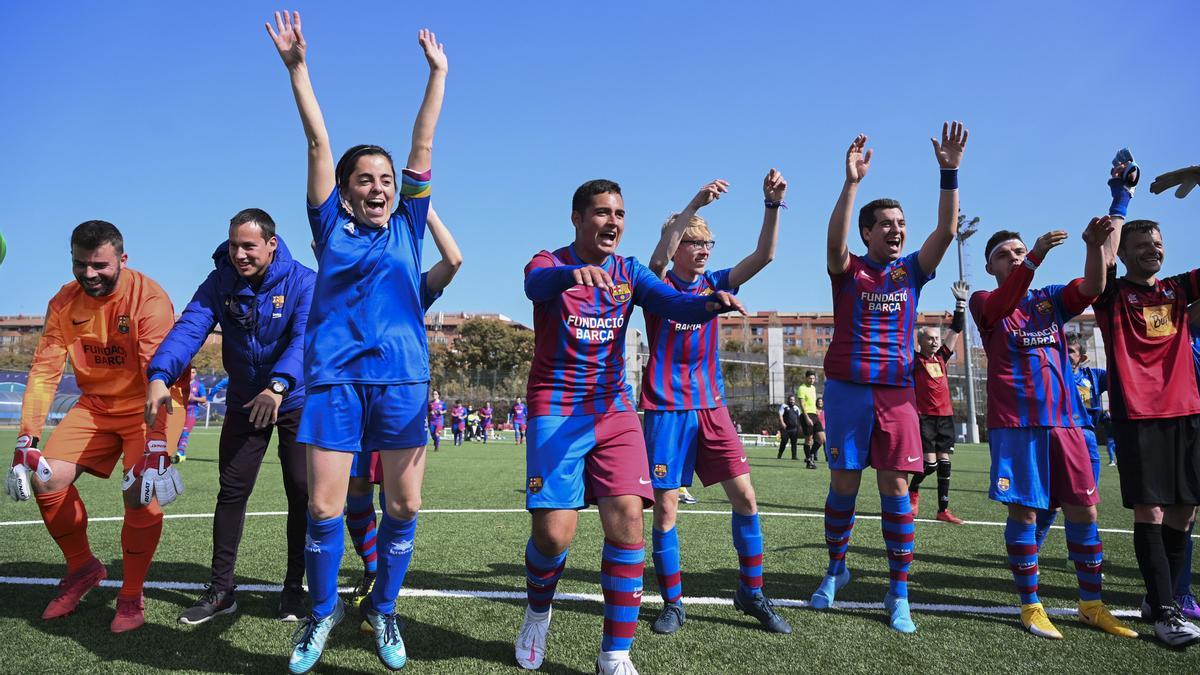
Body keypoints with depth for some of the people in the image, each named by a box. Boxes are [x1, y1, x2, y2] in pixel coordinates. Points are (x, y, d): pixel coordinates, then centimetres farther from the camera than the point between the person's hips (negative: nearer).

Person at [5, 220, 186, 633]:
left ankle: (131, 597, 1)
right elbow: (44, 372, -7)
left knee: (141, 494, -21)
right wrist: (25, 444, -15)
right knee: (46, 479, -9)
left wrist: (156, 450, -38)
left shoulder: (149, 298, -23)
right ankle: (82, 568, 18)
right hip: (96, 405, 5)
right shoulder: (64, 303, -5)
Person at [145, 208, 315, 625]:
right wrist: (160, 376, -38)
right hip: (243, 402, 3)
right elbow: (190, 327, -20)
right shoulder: (220, 283, -7)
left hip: (295, 401, -3)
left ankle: (294, 588, 14)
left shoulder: (303, 283, -18)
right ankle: (220, 590, 16)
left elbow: (305, 339, -31)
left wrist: (279, 385, -49)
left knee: (302, 492, -1)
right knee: (231, 491, 5)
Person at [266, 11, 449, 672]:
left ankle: (382, 607, 24)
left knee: (404, 505, 3)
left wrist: (437, 72, 19)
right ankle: (323, 608, 21)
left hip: (401, 376, 1)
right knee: (322, 505, -2)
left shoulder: (406, 227, 12)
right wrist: (296, 65, 9)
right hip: (334, 374, -1)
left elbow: (423, 142, 15)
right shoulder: (331, 226, 10)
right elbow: (317, 142, 8)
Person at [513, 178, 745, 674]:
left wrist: (710, 303, -33)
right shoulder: (550, 263, -4)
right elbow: (536, 283, -29)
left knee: (627, 519, -11)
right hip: (556, 411, -3)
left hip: (614, 410, 3)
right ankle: (538, 614, 24)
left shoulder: (629, 271, 8)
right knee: (553, 534, -11)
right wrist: (573, 273, -53)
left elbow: (673, 303, -9)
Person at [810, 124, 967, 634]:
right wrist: (852, 181, -29)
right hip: (848, 389, -2)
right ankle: (836, 568, 24)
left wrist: (949, 173, -12)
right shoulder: (848, 269, 2)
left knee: (895, 486, 0)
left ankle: (898, 593, 8)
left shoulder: (911, 271, 9)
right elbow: (834, 238, -19)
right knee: (844, 483, 2)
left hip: (897, 391, 2)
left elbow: (947, 230, -3)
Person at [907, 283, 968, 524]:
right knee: (930, 462, -10)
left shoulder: (942, 356, 12)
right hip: (924, 417, -5)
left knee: (944, 462, 5)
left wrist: (960, 302, 9)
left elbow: (957, 329, 14)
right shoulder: (914, 360, -2)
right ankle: (913, 491, 19)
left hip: (945, 416, 5)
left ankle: (943, 510, 10)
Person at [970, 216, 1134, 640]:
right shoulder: (984, 302, 4)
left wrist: (1095, 246, -22)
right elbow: (1002, 306, -20)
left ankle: (1091, 605, 19)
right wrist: (1035, 257, -33)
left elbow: (1091, 289, -4)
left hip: (1064, 418, 4)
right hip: (1015, 421, -4)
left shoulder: (1050, 299, 15)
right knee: (1023, 511, -3)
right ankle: (1030, 606, 9)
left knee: (1083, 510, 6)